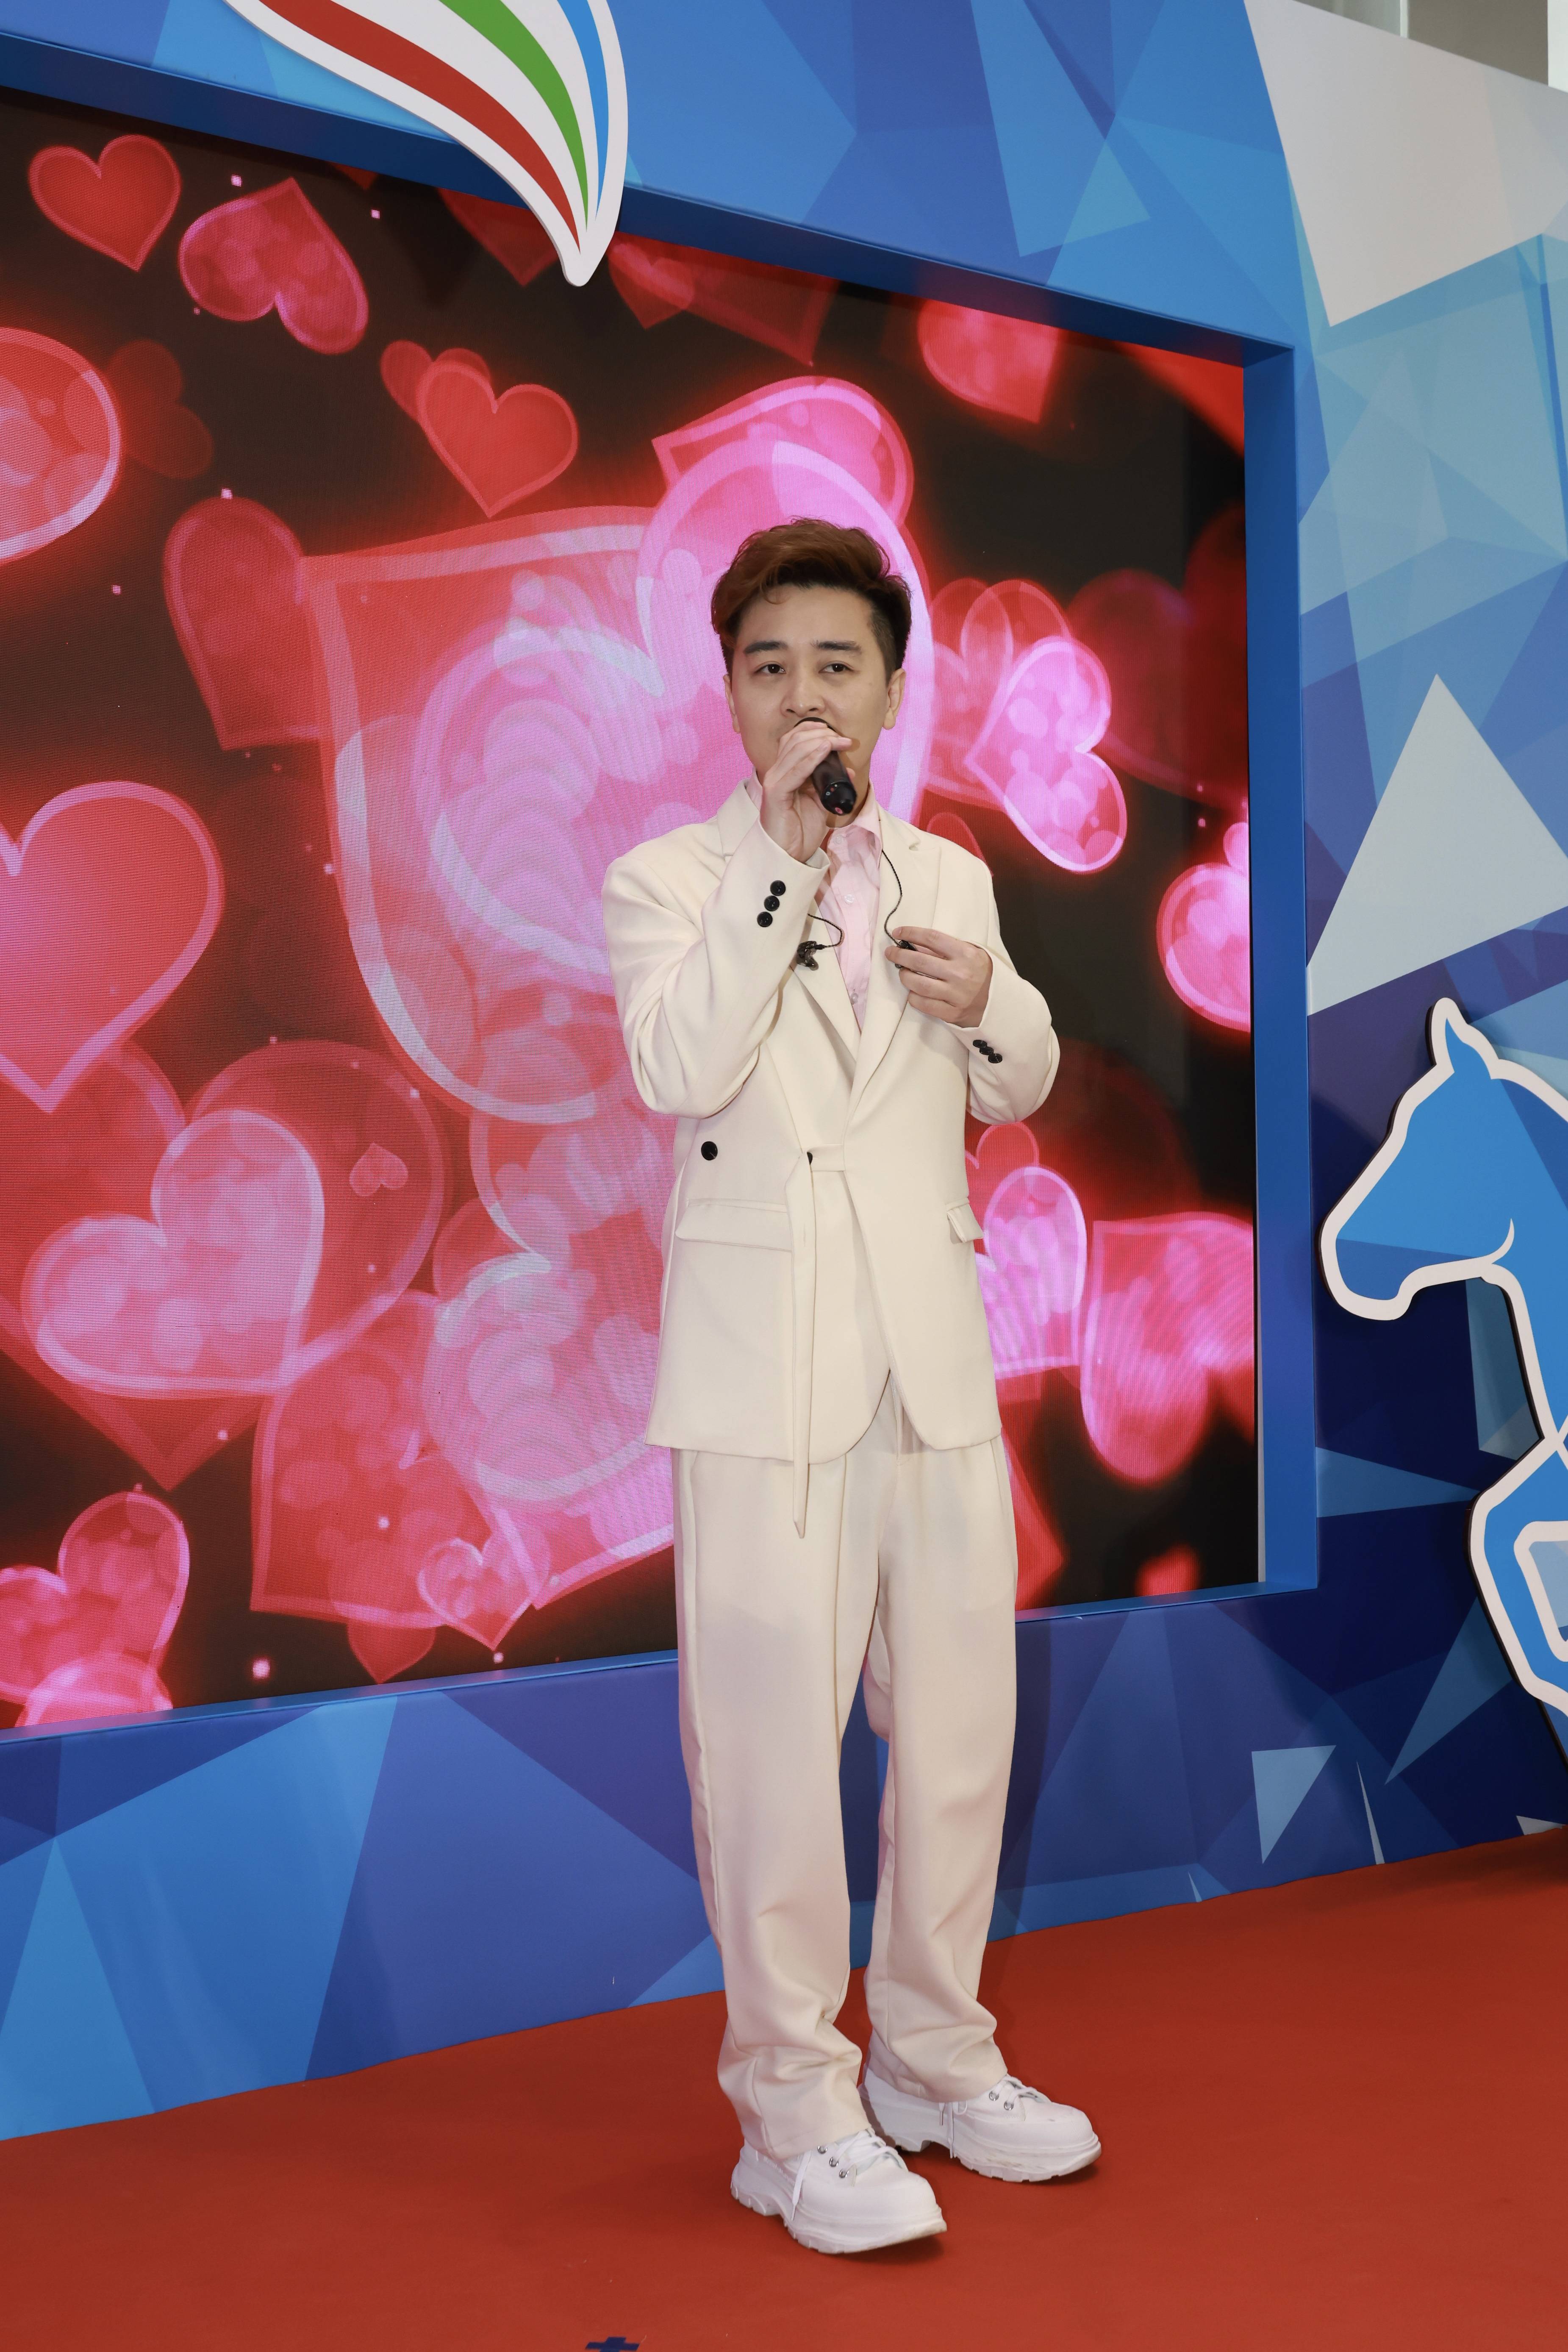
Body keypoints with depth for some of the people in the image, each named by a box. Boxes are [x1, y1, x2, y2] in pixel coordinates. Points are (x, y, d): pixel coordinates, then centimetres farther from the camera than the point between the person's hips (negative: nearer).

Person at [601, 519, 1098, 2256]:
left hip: (938, 1358, 5)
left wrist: (988, 1004, 0)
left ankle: (936, 2062, 30)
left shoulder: (947, 879, 13)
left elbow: (1015, 1094, 22)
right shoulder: (666, 883, -1)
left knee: (958, 1718, 11)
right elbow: (680, 1069, -20)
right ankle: (795, 2111, 14)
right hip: (764, 1367, -5)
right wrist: (783, 851, -19)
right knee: (772, 1733, -1)